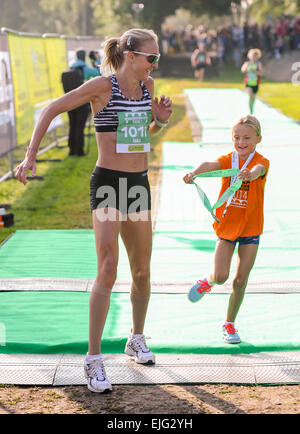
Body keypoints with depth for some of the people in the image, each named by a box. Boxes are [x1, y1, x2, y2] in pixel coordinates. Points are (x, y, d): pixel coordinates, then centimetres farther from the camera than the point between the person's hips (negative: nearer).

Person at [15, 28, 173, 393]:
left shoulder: (147, 85, 8)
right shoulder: (102, 86, -10)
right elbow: (51, 110, -5)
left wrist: (161, 119, 1)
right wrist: (30, 155, -12)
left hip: (138, 184, 6)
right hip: (108, 184, -6)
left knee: (142, 272, 13)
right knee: (107, 271, -16)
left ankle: (137, 340, 34)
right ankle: (94, 359, -10)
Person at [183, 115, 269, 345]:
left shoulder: (262, 162, -9)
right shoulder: (227, 159, -4)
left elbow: (258, 170, -34)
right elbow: (210, 165, -26)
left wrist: (250, 174, -59)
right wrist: (194, 173, -48)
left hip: (251, 227, -1)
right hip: (227, 224, 1)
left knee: (241, 280, 1)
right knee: (221, 276, -8)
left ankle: (229, 324, 18)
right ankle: (208, 280, 29)